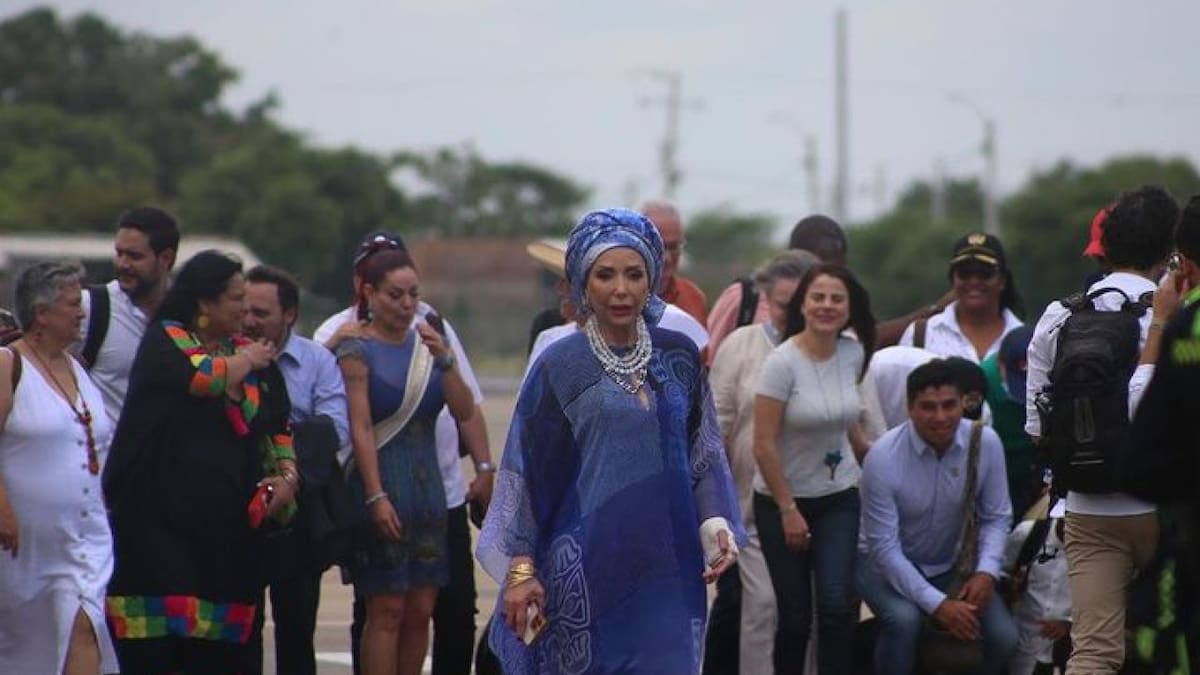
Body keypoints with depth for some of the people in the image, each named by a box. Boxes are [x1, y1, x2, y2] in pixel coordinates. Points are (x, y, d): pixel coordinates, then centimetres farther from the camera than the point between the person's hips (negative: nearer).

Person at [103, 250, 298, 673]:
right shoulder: (165, 341, -1)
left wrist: (287, 473, 0)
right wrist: (247, 360, 1)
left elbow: (279, 427, 19)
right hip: (160, 519, -5)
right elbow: (206, 377, -19)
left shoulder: (251, 354, 15)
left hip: (229, 523, 5)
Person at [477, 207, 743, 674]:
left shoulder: (679, 356, 8)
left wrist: (716, 524, -2)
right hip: (586, 571, -3)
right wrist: (521, 569, -6)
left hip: (666, 570, 3)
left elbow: (703, 453, 13)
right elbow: (527, 472, -2)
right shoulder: (560, 367, -2)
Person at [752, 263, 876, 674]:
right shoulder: (782, 363, -18)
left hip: (839, 498, 4)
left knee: (838, 604, -10)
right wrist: (788, 510, -14)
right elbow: (764, 445, -16)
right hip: (783, 501, -4)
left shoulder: (853, 354, -2)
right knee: (795, 613, -1)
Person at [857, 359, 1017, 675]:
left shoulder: (985, 443, -15)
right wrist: (937, 604, -29)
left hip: (953, 565, 4)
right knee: (903, 619, -35)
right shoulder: (883, 457, -25)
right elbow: (885, 547, -22)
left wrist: (986, 572, -22)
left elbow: (997, 517, -3)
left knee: (1003, 637, -17)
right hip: (888, 565, -3)